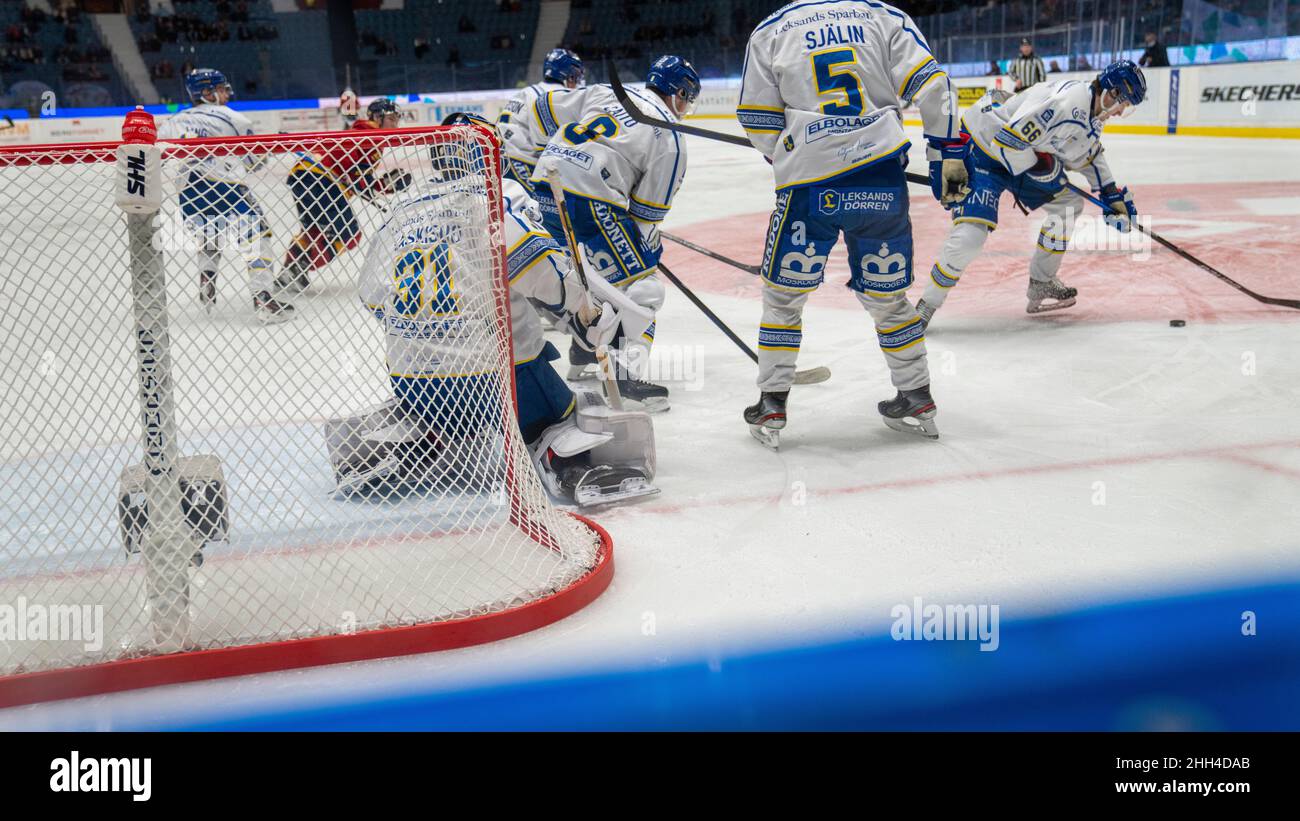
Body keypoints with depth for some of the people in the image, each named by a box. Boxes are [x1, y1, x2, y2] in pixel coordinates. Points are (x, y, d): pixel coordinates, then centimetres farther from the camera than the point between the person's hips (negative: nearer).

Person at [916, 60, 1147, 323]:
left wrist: (1113, 195, 16)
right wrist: (1042, 166, -19)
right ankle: (927, 305, -8)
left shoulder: (1092, 115, 3)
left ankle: (1041, 283, 21)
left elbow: (1089, 155, 21)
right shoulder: (1065, 104, -30)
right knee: (971, 234, -23)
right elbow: (1008, 140, -33)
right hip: (981, 147, -10)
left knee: (1069, 203, 12)